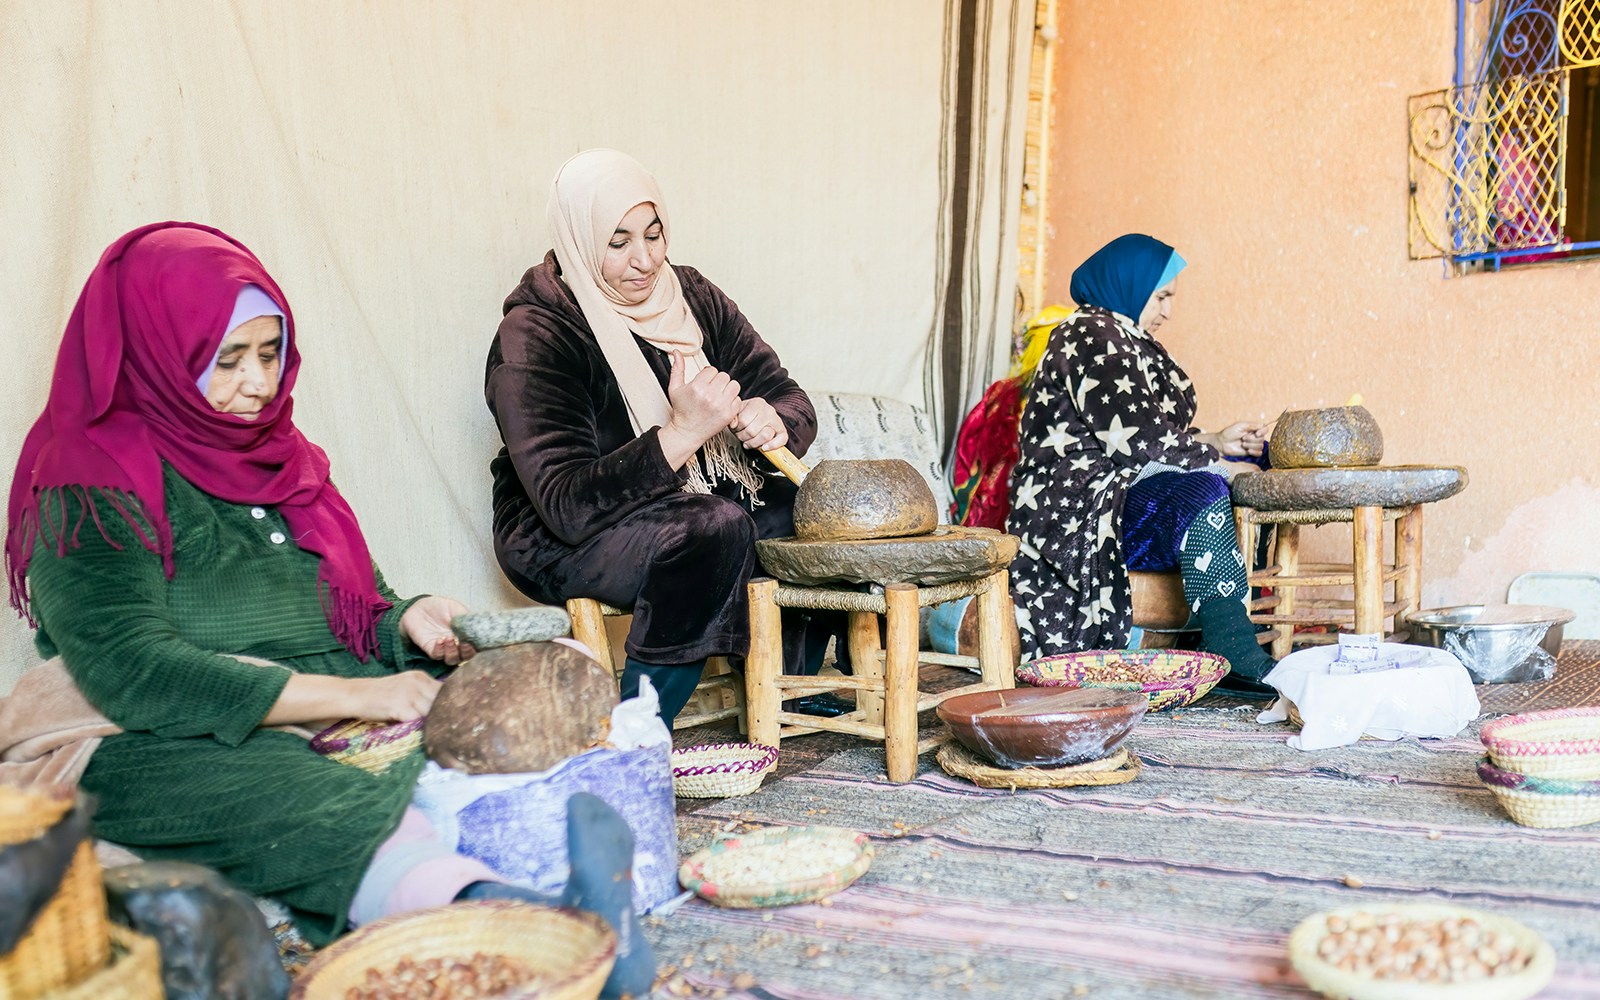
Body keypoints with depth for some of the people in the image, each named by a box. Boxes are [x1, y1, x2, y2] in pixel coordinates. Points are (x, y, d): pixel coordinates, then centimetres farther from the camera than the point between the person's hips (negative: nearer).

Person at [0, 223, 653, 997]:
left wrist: (405, 624, -6)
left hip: (332, 724, 6)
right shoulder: (88, 486, -5)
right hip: (165, 751, -6)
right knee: (317, 807, -39)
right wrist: (355, 694, -20)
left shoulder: (278, 456, 17)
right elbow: (134, 675, -17)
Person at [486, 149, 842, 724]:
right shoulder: (533, 337, -18)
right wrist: (684, 431, -36)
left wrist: (772, 422, -24)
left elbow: (792, 399, 1)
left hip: (694, 499, 7)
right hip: (563, 543, -7)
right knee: (716, 527, -34)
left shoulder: (690, 296, 1)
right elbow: (568, 503, -27)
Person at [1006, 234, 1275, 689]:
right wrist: (1216, 460, -11)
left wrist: (1216, 441, 12)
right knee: (1203, 492, -31)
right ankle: (1234, 658, -33)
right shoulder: (1092, 335, -11)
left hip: (1119, 488, 11)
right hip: (1079, 503, -11)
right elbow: (1137, 434, -20)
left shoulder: (1123, 338, 22)